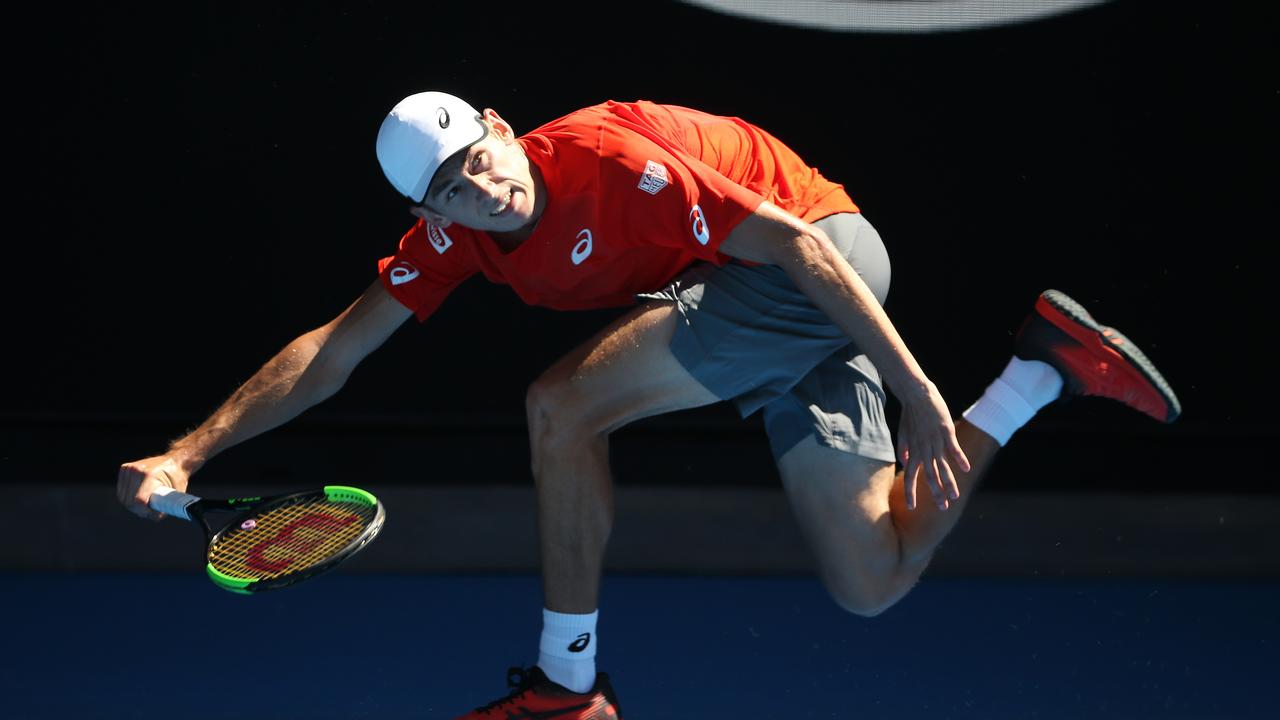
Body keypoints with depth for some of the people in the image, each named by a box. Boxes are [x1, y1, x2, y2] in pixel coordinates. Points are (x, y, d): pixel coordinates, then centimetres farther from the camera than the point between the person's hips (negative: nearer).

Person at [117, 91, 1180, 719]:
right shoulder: (456, 232, -1)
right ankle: (1042, 368, 15)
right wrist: (186, 454, -9)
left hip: (824, 262, -9)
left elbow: (795, 241, -25)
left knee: (563, 406, -21)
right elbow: (332, 351, 2)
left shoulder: (603, 158, -24)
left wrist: (915, 389, -29)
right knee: (874, 584, 5)